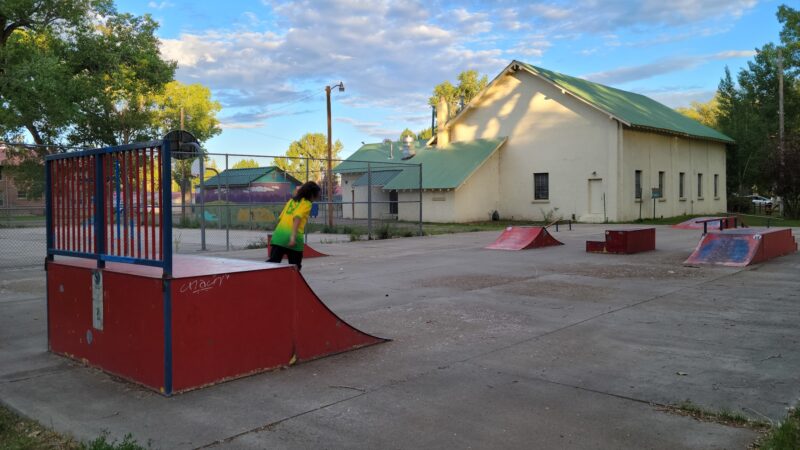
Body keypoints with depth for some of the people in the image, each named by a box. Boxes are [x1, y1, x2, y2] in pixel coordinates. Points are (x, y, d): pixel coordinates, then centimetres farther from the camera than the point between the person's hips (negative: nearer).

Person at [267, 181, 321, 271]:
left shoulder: (292, 200, 21)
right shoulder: (307, 203, 1)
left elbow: (280, 217, 20)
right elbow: (297, 218, -14)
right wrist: (293, 236, -21)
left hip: (279, 234, 6)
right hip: (292, 239, -5)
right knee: (295, 267, 11)